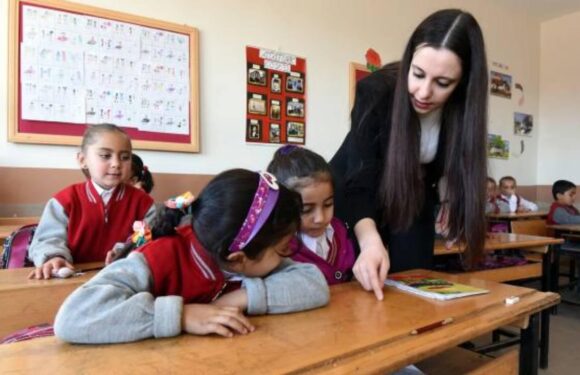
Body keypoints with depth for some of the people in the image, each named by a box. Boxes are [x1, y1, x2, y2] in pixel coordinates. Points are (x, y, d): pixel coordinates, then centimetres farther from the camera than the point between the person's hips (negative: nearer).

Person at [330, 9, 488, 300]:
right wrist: (370, 240, -50)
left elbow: (449, 166, 3)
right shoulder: (376, 90, -29)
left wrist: (450, 201, -10)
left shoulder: (462, 109, -19)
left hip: (415, 204, 3)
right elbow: (359, 183, -35)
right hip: (357, 198, -2)